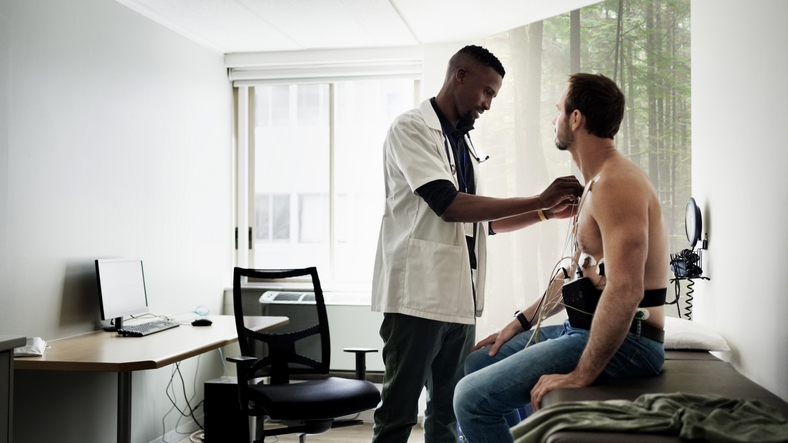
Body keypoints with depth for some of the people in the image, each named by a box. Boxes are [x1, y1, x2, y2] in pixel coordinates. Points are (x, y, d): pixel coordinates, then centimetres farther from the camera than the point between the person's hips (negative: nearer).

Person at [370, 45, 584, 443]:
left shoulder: (464, 145, 18)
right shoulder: (411, 127, -6)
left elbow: (482, 220, 22)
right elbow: (448, 204, -18)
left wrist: (547, 212, 10)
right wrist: (538, 200, -16)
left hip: (460, 299, 8)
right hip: (417, 295, -8)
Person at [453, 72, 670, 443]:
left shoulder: (616, 184, -20)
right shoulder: (596, 183, 16)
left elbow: (625, 291, -30)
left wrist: (581, 375, -27)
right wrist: (521, 322, 18)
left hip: (624, 342, -10)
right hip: (584, 329, 10)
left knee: (474, 397, -17)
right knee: (476, 364, 16)